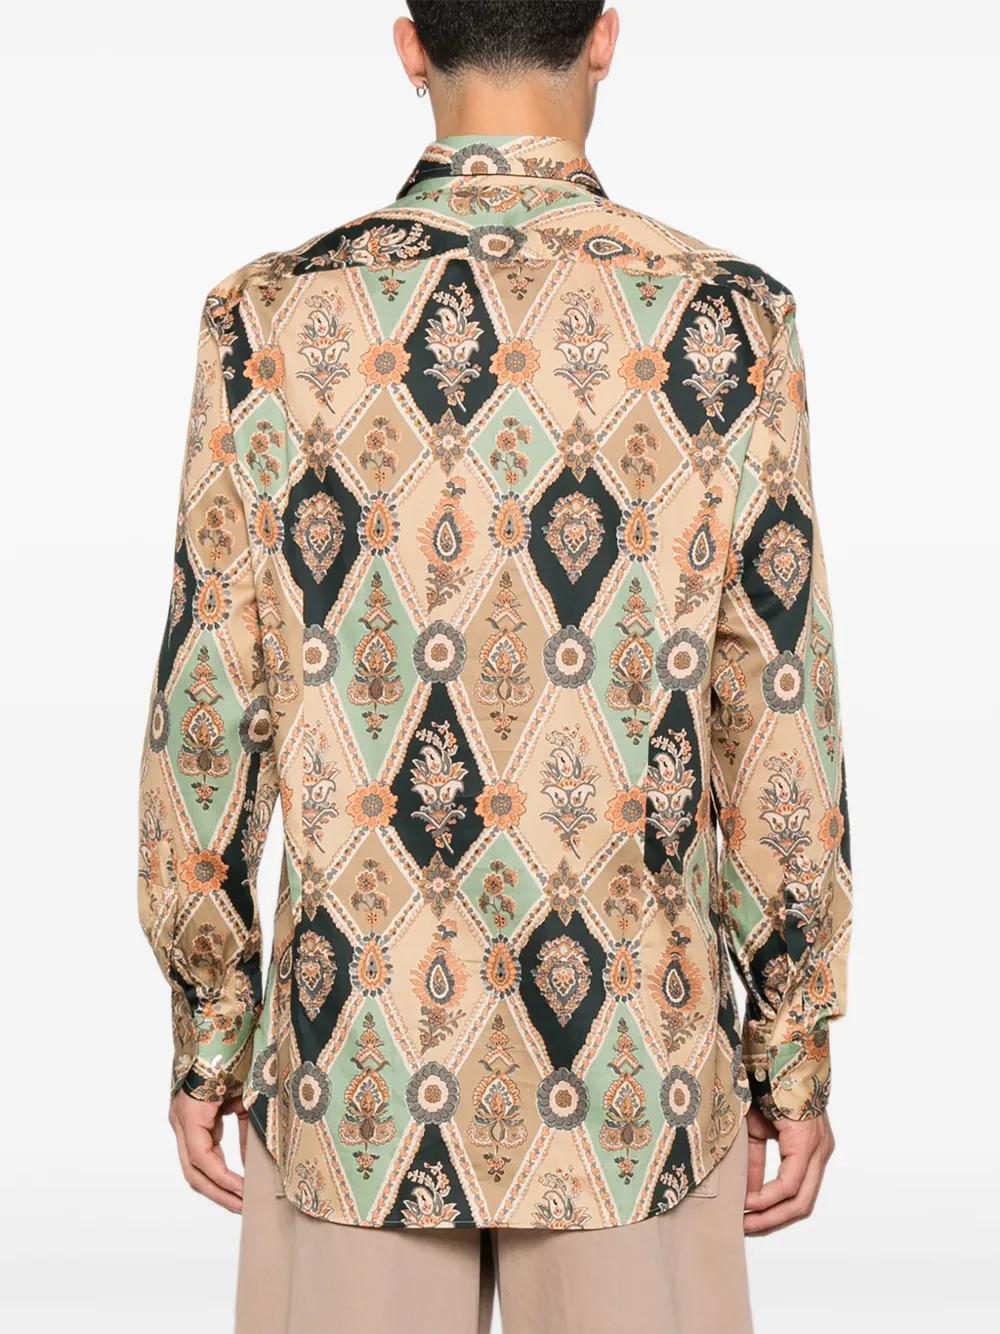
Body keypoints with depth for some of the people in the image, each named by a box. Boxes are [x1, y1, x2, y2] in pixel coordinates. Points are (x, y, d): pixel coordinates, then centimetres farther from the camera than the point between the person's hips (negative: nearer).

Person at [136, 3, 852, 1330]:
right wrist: (796, 1051, 4)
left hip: (351, 1058, 1)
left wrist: (207, 1031, 8)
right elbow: (779, 726, -6)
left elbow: (207, 707, -3)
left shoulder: (273, 317, -5)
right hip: (635, 1067, 0)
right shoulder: (724, 321, -8)